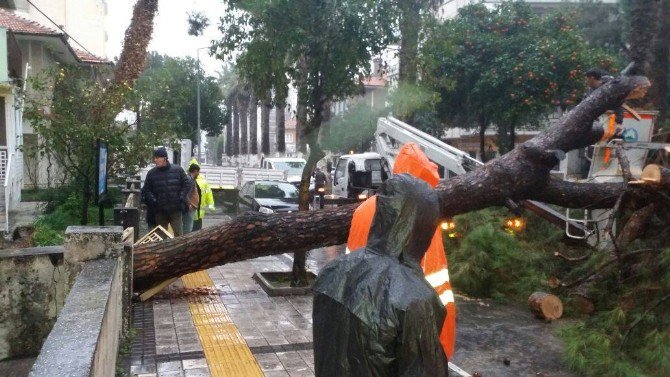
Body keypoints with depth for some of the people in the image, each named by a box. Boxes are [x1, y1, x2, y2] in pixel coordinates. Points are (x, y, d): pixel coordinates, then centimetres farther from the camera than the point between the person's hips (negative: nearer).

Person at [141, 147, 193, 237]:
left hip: (176, 209, -2)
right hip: (160, 211, 2)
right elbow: (146, 190, 9)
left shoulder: (177, 170, 1)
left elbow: (187, 185, 5)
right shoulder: (151, 173, 5)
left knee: (178, 234, -1)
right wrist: (153, 201, -5)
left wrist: (181, 198, -4)